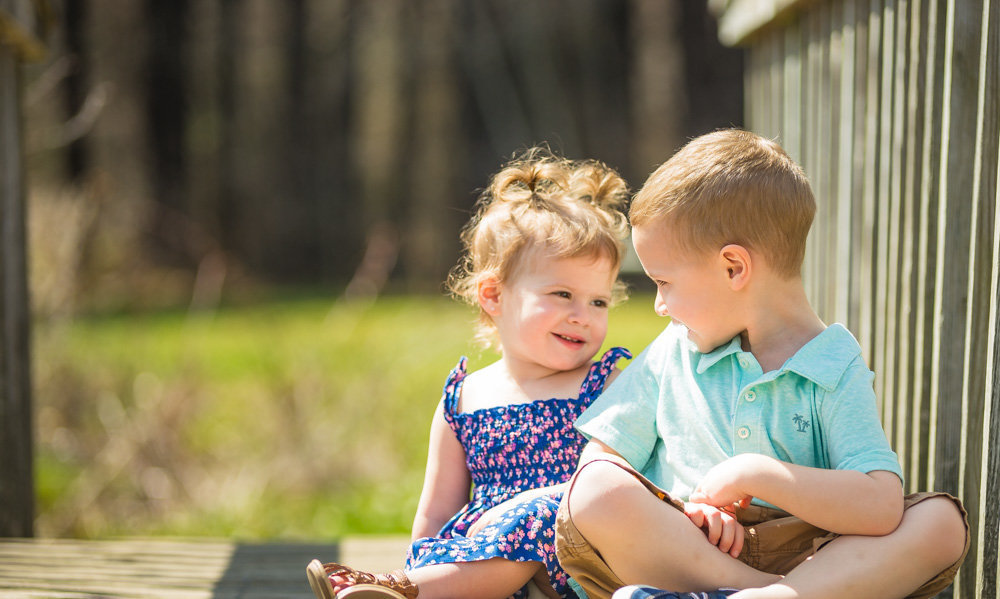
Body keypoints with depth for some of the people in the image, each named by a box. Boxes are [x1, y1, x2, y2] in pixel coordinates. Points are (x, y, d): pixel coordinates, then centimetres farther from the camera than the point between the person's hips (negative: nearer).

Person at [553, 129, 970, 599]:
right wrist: (681, 510, -11)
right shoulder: (672, 354, 12)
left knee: (941, 520, -22)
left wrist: (756, 474, -18)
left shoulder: (835, 370, 1)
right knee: (594, 493, -27)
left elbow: (884, 507, -12)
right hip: (680, 548, 1)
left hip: (809, 557, -1)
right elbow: (598, 459, 7)